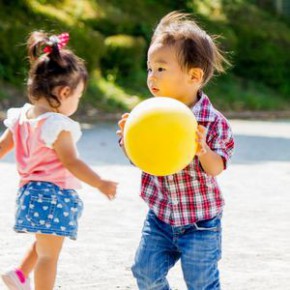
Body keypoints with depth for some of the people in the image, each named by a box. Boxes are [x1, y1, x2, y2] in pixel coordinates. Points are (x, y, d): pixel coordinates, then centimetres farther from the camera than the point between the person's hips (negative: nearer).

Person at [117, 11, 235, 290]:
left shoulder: (213, 123, -18)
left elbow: (216, 169, -19)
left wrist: (203, 150, -39)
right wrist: (127, 138, -19)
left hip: (199, 223, -4)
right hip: (160, 217, 4)